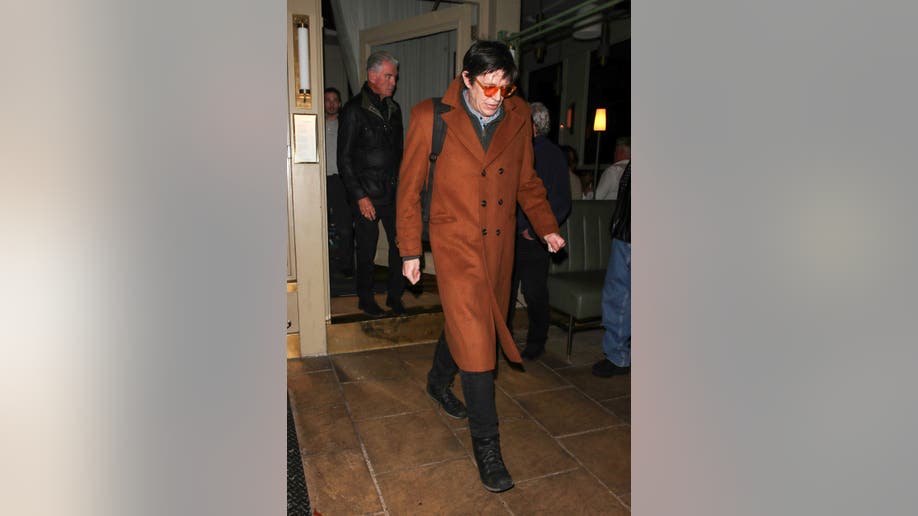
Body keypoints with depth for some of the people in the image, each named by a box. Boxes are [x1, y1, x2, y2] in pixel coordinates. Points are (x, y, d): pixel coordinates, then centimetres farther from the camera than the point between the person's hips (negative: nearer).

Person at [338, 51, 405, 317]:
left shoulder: (394, 108, 12)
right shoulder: (354, 110, -7)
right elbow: (344, 158, -9)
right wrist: (360, 196, -13)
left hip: (393, 192, 5)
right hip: (366, 195, -5)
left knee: (401, 243, 4)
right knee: (367, 250, 5)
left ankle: (394, 295, 20)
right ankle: (365, 299, 23)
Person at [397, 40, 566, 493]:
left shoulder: (518, 117, 1)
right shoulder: (430, 117, -10)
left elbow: (527, 180, 13)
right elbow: (409, 188, -3)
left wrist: (547, 226, 0)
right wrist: (410, 251, -2)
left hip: (499, 243, 5)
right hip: (455, 243, -4)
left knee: (464, 324, 20)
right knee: (475, 340, -6)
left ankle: (438, 383, 50)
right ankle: (486, 445, 9)